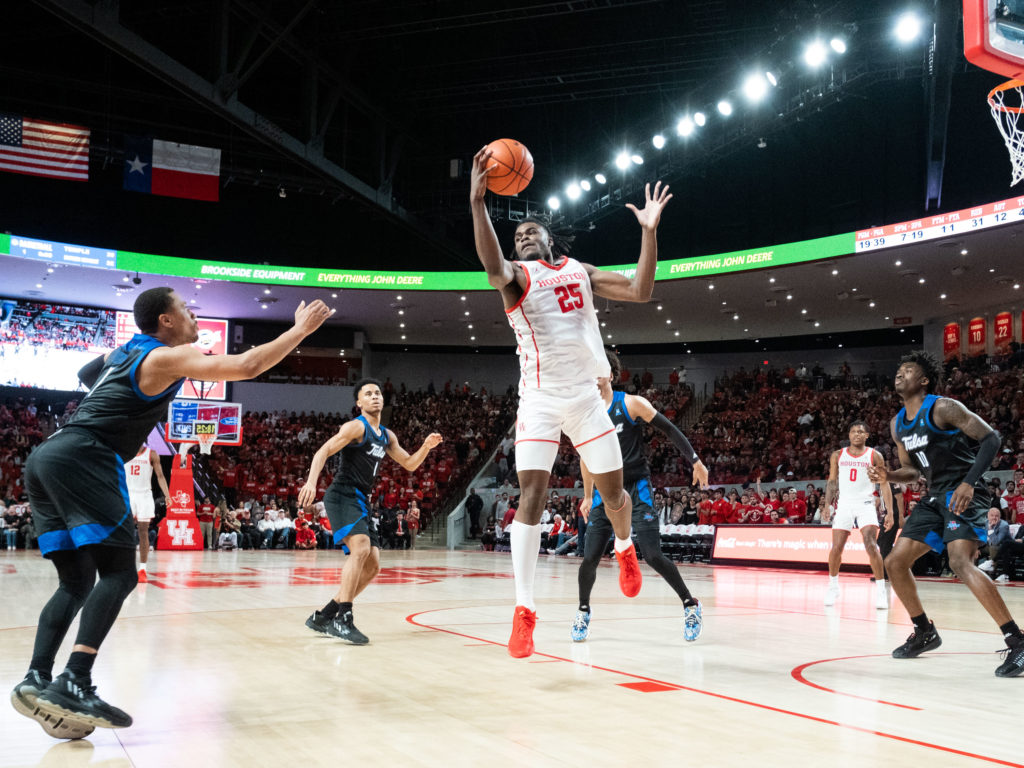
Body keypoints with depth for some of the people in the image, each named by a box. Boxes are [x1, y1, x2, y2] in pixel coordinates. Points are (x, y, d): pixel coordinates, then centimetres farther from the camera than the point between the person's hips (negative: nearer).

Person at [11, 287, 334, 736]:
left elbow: (85, 374, 48)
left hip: (45, 459, 9)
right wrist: (301, 329, -3)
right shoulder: (167, 357, 0)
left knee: (76, 581, 10)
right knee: (118, 572, -10)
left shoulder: (122, 352, 25)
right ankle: (74, 685, -22)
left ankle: (36, 680, -3)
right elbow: (246, 366, -11)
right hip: (82, 458, -9)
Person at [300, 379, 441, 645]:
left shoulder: (387, 436, 17)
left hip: (361, 502, 9)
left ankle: (322, 617, 13)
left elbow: (409, 465, 24)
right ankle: (343, 619, -28)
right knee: (361, 547, -29)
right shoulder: (356, 426, -8)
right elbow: (323, 452, -17)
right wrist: (311, 482, -33)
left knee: (372, 566, 6)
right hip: (342, 496, -9)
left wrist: (426, 447, 4)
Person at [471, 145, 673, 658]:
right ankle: (524, 610, -11)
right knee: (531, 492, -14)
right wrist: (478, 201, -36)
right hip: (539, 399, -3)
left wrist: (649, 231, -4)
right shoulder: (517, 275, 2)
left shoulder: (580, 271, 14)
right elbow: (492, 265, -24)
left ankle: (624, 547, 44)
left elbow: (640, 292, 4)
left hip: (585, 395, 3)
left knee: (612, 490, 9)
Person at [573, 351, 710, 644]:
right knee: (590, 558, -5)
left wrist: (696, 461, -5)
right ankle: (583, 611, 20)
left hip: (637, 488, -3)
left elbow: (669, 429, -2)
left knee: (652, 555, -13)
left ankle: (690, 605, 6)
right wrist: (587, 496, 21)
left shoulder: (631, 403, -7)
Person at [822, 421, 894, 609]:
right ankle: (833, 585, 20)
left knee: (871, 546, -18)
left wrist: (889, 511, -8)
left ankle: (881, 590, -12)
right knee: (836, 548, -1)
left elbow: (884, 485, 1)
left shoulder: (874, 456, 2)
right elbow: (832, 482, 14)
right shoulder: (838, 455, 9)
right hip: (844, 504, 2)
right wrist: (827, 505, 2)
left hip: (865, 505, -2)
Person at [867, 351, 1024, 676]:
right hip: (935, 497, 9)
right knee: (894, 562, 7)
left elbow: (990, 438, -15)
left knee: (960, 563, -28)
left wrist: (969, 482, -26)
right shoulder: (898, 425, 12)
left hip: (963, 494, -9)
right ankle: (925, 632, 24)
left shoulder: (942, 408, -12)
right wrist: (888, 476, 0)